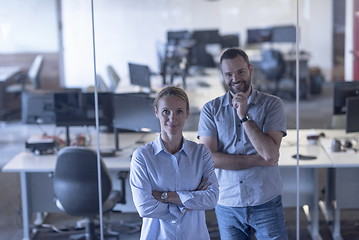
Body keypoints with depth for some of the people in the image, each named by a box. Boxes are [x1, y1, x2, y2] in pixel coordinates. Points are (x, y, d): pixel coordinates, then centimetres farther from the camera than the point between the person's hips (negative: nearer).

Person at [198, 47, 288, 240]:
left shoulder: (272, 104, -2)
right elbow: (209, 158, -9)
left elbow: (270, 153, -13)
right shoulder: (211, 109, 1)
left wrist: (244, 116, -15)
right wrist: (258, 160, -12)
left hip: (266, 203, -1)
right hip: (227, 205, 1)